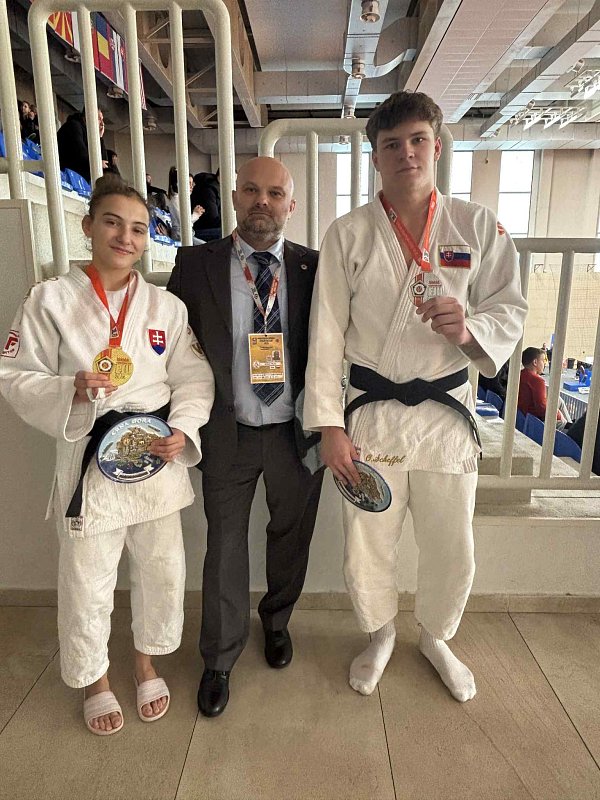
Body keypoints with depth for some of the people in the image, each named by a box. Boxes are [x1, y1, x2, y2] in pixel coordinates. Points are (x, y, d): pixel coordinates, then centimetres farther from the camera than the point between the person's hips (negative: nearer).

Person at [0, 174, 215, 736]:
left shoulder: (167, 306, 3)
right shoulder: (51, 299, -3)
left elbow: (194, 378, 2)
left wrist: (182, 430, -14)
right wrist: (71, 390, -21)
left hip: (159, 457, 3)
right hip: (88, 459, -2)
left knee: (161, 570, 15)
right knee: (87, 581, 12)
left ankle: (146, 663, 44)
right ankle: (94, 679, 41)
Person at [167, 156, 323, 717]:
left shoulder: (313, 267, -1)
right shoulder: (195, 265, -2)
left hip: (295, 431, 1)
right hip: (228, 433, -1)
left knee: (291, 538, 18)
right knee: (225, 545, 11)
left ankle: (276, 621, 47)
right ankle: (220, 659, 34)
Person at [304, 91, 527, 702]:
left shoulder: (477, 226, 2)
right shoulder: (348, 234, -1)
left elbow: (510, 309, 5)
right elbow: (326, 334, -4)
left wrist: (470, 327, -19)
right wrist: (328, 425, -9)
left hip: (447, 413, 1)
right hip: (371, 415, 0)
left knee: (451, 549, 13)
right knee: (367, 546, 11)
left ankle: (435, 637, 45)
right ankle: (380, 635, 43)